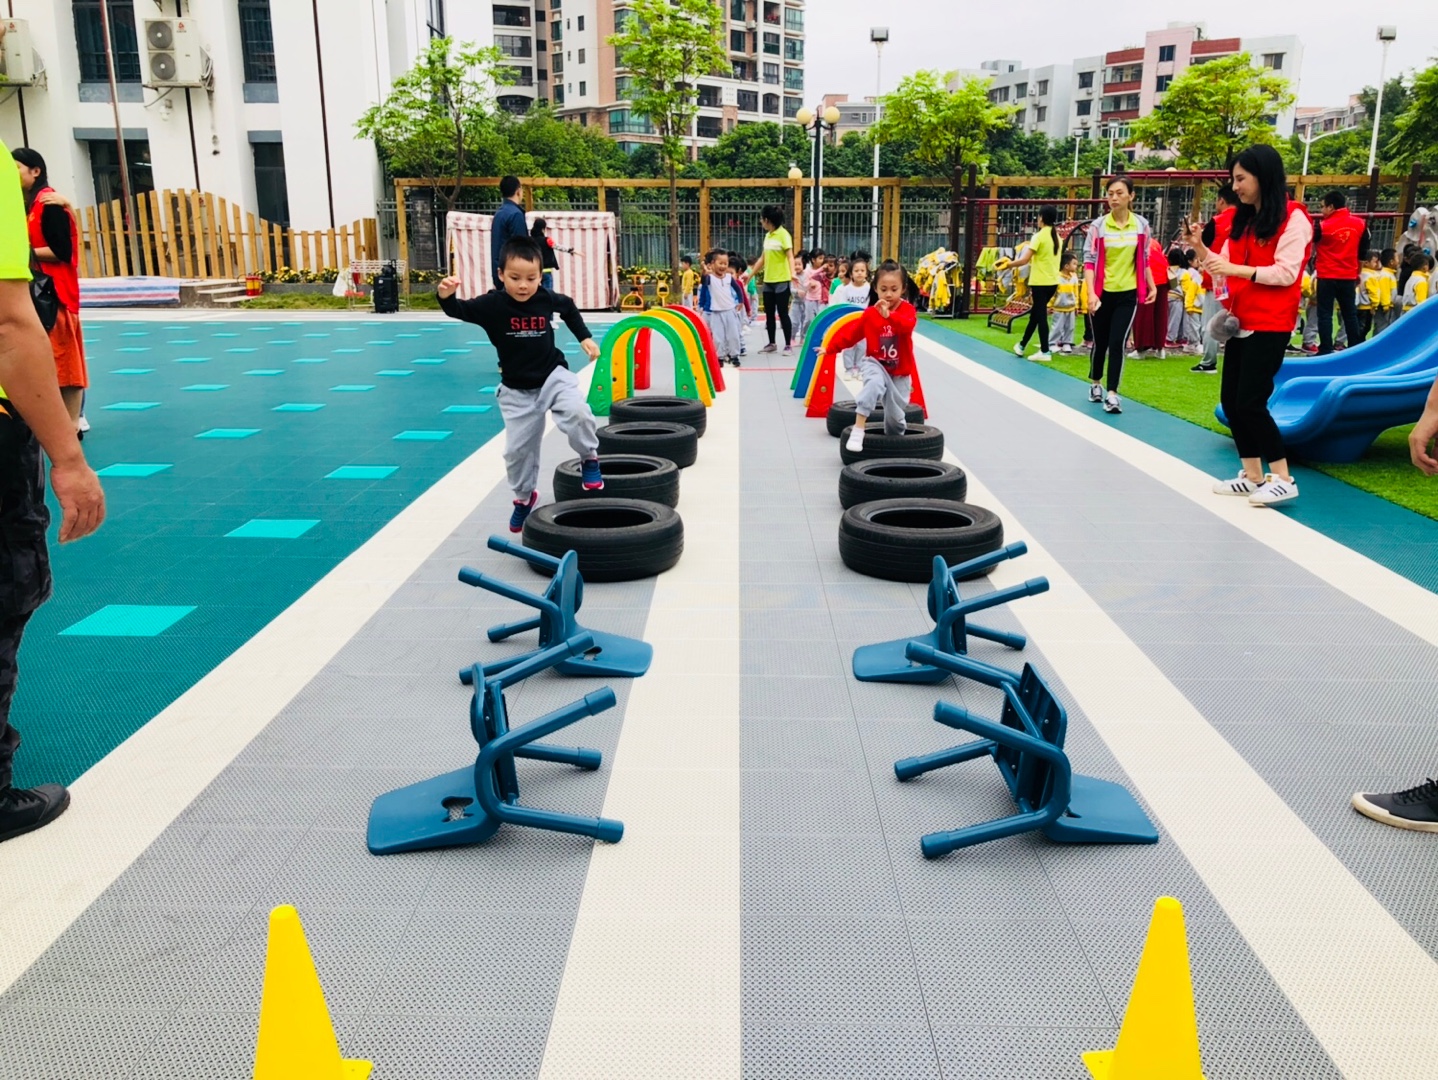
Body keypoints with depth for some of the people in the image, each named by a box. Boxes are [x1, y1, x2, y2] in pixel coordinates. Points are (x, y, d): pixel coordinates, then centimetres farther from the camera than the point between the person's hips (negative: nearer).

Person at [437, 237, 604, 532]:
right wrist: (446, 297, -48)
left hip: (553, 376, 0)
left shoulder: (547, 299, -9)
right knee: (518, 448, 7)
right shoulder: (492, 304, -16)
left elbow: (569, 307, 14)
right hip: (516, 389, 0)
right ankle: (524, 497, 32)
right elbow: (460, 311, -27)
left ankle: (589, 460, -1)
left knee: (577, 412, -29)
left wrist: (585, 337, 12)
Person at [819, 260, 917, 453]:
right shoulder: (870, 313, -2)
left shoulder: (907, 310, -9)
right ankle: (858, 429, -36)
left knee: (895, 416, 4)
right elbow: (851, 333, 4)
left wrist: (888, 316, -49)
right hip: (875, 363, 0)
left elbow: (907, 325, -32)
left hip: (900, 371, 0)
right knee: (876, 383, -36)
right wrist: (831, 348, -2)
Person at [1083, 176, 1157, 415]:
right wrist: (1091, 293, -19)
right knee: (1100, 342, 11)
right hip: (1103, 293, 0)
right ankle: (1095, 384, 32)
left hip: (1128, 294, 0)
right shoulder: (1098, 226, -6)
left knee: (1118, 343, -9)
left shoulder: (1141, 225, 0)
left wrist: (1152, 287, 10)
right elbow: (1089, 261, -9)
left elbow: (1144, 259, 10)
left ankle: (1112, 394, -6)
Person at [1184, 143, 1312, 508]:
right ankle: (1252, 476, 15)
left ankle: (1282, 479, -1)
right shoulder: (1243, 219, 14)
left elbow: (1287, 272, -16)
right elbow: (1225, 270, 13)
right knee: (1231, 400, 6)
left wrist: (1239, 269, -24)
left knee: (1250, 401, -11)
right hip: (1241, 322, 8)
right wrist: (1200, 248, -1)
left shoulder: (1293, 218, -8)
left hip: (1270, 325, -8)